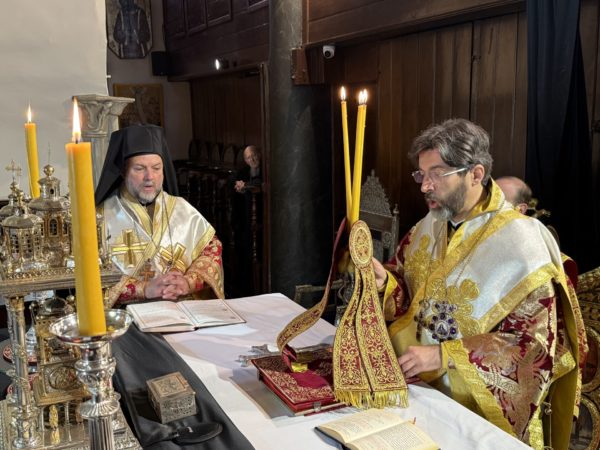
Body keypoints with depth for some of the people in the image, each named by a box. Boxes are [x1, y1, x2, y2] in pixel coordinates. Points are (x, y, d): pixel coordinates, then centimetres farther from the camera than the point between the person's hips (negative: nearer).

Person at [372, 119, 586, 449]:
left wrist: (443, 356, -22)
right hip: (416, 386, 5)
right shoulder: (428, 228, 6)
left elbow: (533, 343, -16)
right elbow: (406, 297, 12)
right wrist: (385, 282, -11)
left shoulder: (521, 243, -14)